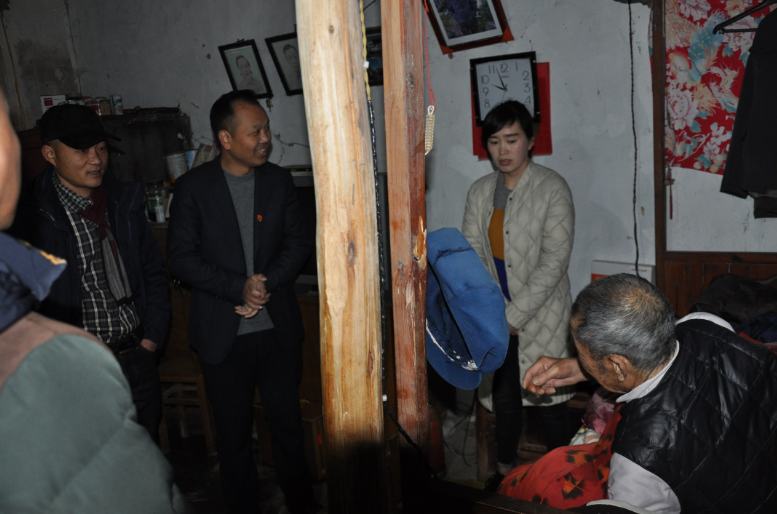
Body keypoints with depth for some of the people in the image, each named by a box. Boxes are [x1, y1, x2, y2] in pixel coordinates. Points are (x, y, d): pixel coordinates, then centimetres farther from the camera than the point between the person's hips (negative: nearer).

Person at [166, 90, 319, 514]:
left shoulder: (279, 180, 3)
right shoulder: (193, 187, -6)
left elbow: (298, 242, 3)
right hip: (223, 334, -2)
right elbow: (181, 257, -9)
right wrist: (238, 288, -18)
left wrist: (266, 282, -13)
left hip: (278, 328, 2)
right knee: (233, 431, 13)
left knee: (288, 422, 14)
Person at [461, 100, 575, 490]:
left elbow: (554, 261, -17)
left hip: (542, 316, -4)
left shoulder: (553, 189, -12)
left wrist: (514, 315, -19)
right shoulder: (480, 192, 4)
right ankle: (505, 471, 37)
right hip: (498, 318, 5)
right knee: (505, 396, 17)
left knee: (549, 401, 7)